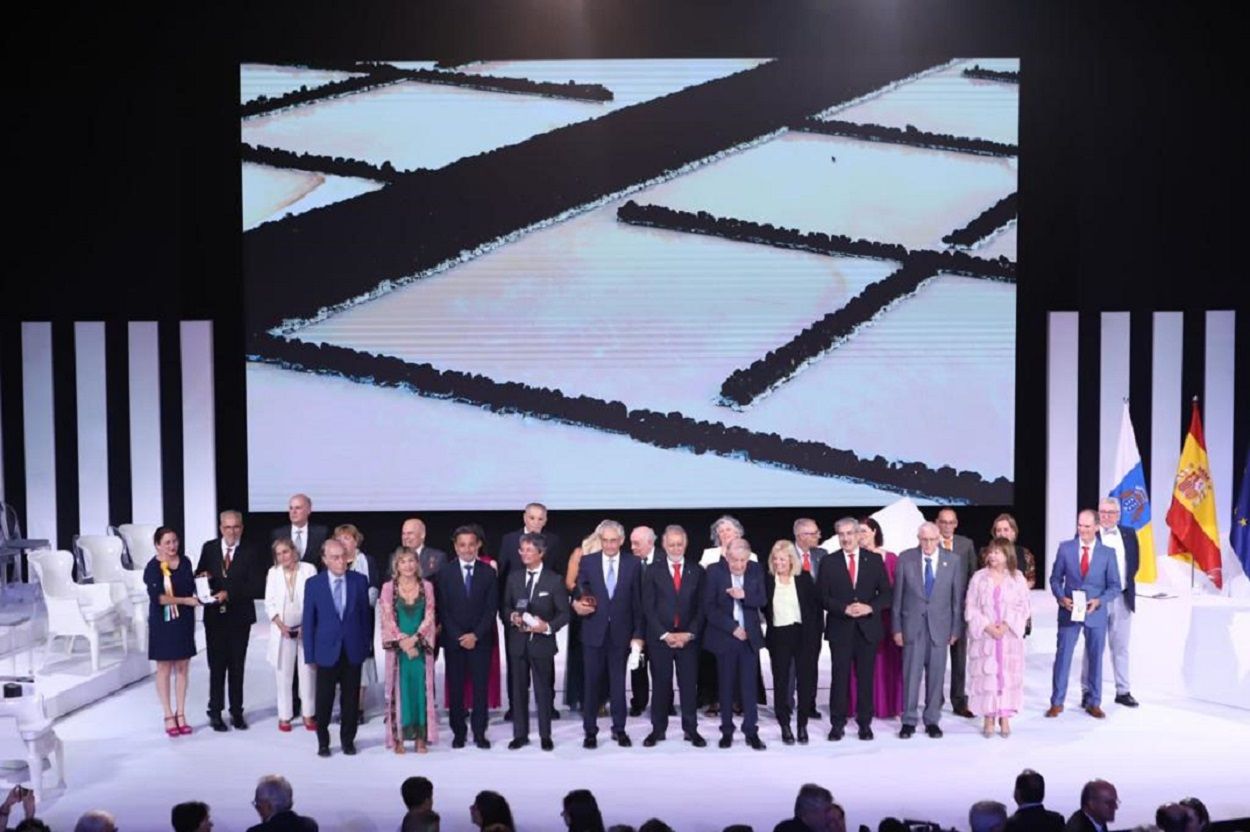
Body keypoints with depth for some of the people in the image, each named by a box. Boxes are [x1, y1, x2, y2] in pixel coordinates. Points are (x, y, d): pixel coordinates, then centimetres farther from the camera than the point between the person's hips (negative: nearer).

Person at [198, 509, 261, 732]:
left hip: (239, 616, -1)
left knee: (237, 666, 9)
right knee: (216, 665, 3)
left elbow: (254, 586, -9)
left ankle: (237, 712, 17)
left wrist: (229, 594, -19)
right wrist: (203, 578, -15)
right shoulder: (209, 548, 3)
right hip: (215, 616, 1)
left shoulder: (250, 552, -4)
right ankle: (215, 713, 12)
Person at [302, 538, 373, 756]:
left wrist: (366, 646, 3)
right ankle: (323, 742, 21)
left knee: (351, 699, 8)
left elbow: (365, 615, 5)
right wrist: (310, 654, -2)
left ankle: (348, 740, 23)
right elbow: (308, 621, -1)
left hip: (353, 650, 1)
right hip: (326, 650, -1)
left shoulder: (359, 580, -1)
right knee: (324, 700, 6)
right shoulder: (313, 584, -3)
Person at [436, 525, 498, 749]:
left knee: (480, 687, 2)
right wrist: (459, 637, -9)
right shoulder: (445, 572, 2)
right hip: (453, 640, 0)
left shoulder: (488, 572, 3)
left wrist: (476, 635, -9)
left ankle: (479, 732, 10)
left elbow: (491, 608, 0)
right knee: (455, 688, 3)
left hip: (481, 639, 0)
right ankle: (458, 732, 13)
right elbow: (442, 609, -1)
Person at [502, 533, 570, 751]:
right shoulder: (514, 577, 8)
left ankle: (545, 736, 15)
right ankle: (520, 734, 18)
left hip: (542, 643, -3)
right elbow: (505, 607, 12)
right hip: (517, 642, 3)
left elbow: (564, 613, -4)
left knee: (544, 690, 5)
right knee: (518, 690, 8)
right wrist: (512, 616, -10)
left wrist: (548, 627, -20)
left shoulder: (554, 580, -4)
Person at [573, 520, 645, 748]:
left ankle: (619, 729, 19)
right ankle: (590, 731, 14)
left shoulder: (633, 564, 1)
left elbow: (637, 602, 1)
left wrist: (638, 635, -1)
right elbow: (580, 593, 5)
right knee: (591, 683, 5)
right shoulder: (587, 561, 1)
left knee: (618, 684, 8)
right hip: (593, 632, 0)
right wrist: (578, 604, -19)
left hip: (620, 633, 0)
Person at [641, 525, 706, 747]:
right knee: (661, 685, 4)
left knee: (689, 684, 3)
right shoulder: (653, 570, 2)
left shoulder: (697, 571, 6)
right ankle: (658, 729, 13)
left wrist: (689, 634, -7)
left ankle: (691, 730, 12)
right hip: (659, 638, -1)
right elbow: (648, 607, -2)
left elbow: (701, 607, 4)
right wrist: (664, 634, -10)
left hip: (688, 637, 1)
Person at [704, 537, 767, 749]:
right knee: (726, 686, 6)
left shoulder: (756, 570, 1)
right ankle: (727, 731, 15)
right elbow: (709, 607, -8)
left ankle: (751, 731, 9)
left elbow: (763, 600, -3)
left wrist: (744, 595, -23)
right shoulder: (714, 571, -7)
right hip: (724, 637, -1)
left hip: (749, 637, 1)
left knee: (749, 685, 2)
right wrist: (733, 628, -11)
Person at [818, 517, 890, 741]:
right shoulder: (829, 562, 4)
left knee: (866, 678, 5)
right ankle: (837, 724, 9)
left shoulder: (875, 560, 5)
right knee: (840, 677, 1)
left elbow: (886, 593, 4)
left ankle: (865, 723, 15)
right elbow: (823, 597, 0)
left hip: (868, 627, 1)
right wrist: (845, 609, -14)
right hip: (840, 629, -1)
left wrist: (870, 607, -13)